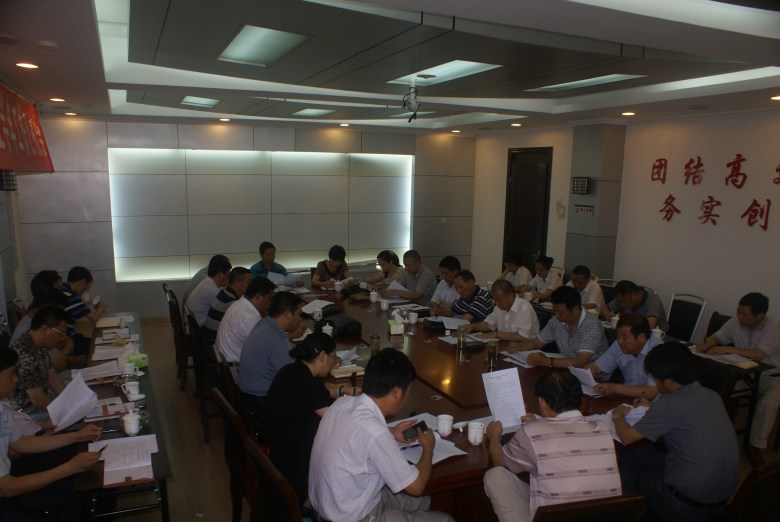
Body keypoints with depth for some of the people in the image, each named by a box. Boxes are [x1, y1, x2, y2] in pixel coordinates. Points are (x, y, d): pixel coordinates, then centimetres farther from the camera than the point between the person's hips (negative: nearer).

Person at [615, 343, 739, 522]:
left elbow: (627, 437, -11)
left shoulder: (669, 403, -22)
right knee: (645, 453, 21)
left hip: (687, 506, -7)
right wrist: (653, 407, 24)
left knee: (629, 457, 13)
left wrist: (618, 415, 8)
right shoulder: (712, 396, 0)